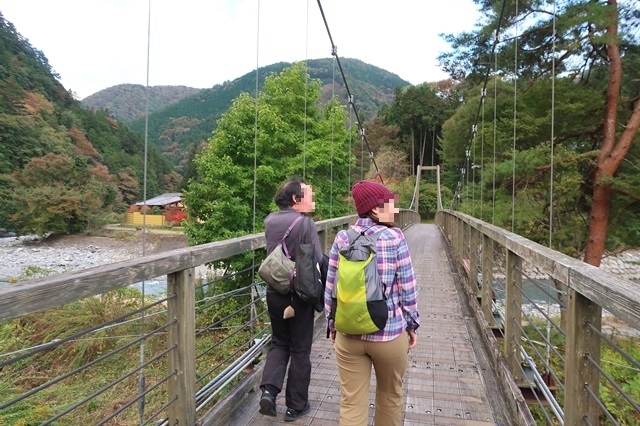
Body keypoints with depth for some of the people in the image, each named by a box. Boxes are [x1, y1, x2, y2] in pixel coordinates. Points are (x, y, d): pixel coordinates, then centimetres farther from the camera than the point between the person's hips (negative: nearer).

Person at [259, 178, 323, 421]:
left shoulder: (269, 221, 1)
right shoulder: (306, 223, -17)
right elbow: (318, 262, -18)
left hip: (274, 293, 5)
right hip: (300, 295, -5)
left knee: (279, 343, 23)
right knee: (300, 350, 11)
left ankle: (269, 389, 7)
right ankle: (296, 406, 24)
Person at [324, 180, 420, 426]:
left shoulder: (342, 238, -4)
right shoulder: (395, 237, -11)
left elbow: (330, 289, 0)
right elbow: (408, 288, -8)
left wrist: (332, 325, 12)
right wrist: (412, 324, 7)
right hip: (389, 332, -1)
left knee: (351, 403, 11)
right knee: (390, 396, 23)